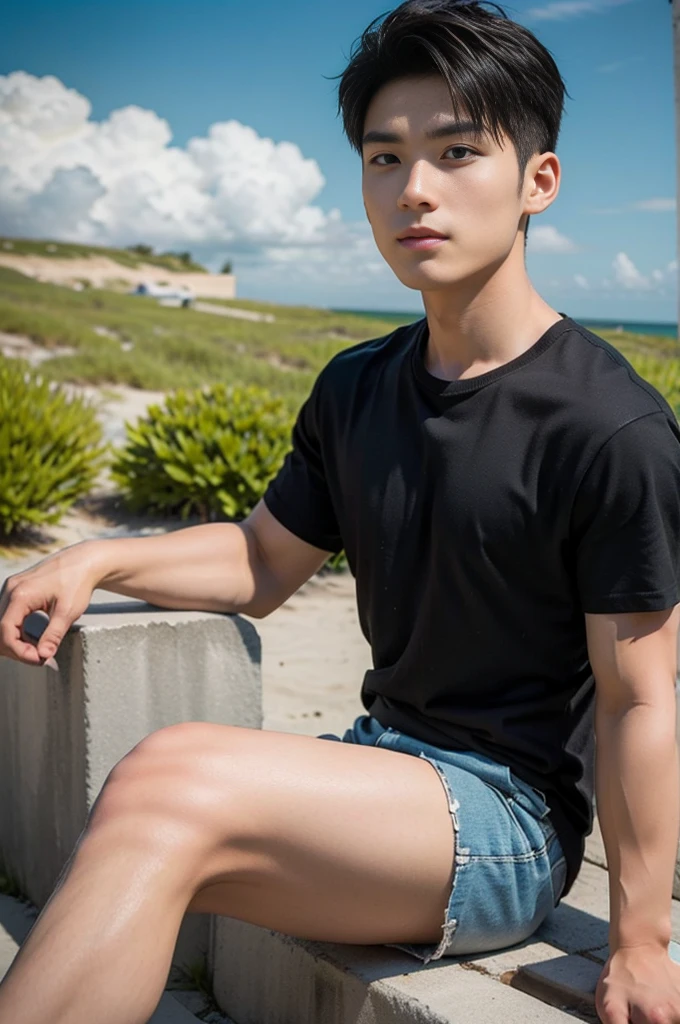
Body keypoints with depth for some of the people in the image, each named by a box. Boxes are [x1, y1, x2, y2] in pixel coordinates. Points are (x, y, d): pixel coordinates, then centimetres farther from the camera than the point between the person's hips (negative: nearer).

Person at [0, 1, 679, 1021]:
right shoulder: (355, 390, 7)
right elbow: (264, 559, 18)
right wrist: (98, 560, 1)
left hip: (511, 820, -6)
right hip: (381, 764, 6)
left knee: (169, 779, -29)